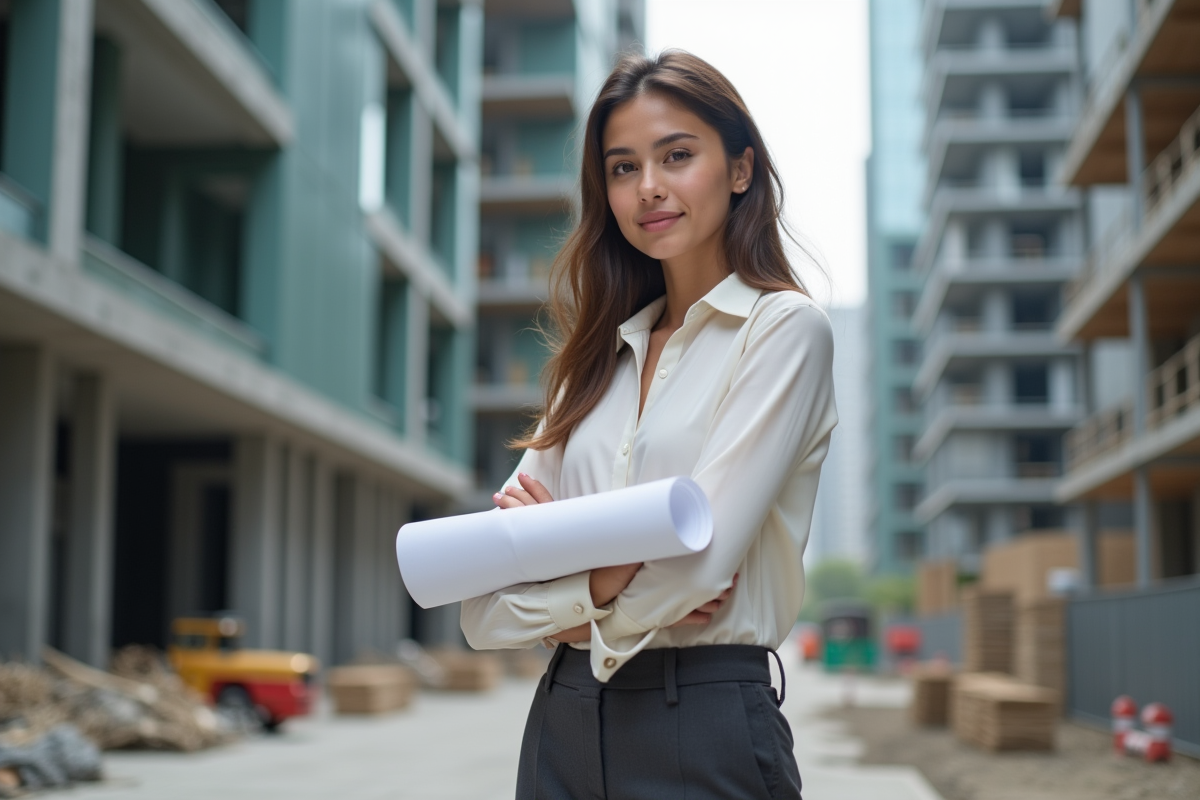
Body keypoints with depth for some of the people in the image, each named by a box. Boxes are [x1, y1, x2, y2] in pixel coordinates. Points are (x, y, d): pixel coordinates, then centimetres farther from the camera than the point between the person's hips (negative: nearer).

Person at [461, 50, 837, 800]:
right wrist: (593, 602, -13)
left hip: (704, 730, -5)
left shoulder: (786, 328, -5)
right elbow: (483, 608, 5)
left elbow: (696, 557, -17)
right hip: (566, 719, 5)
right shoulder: (601, 357, 11)